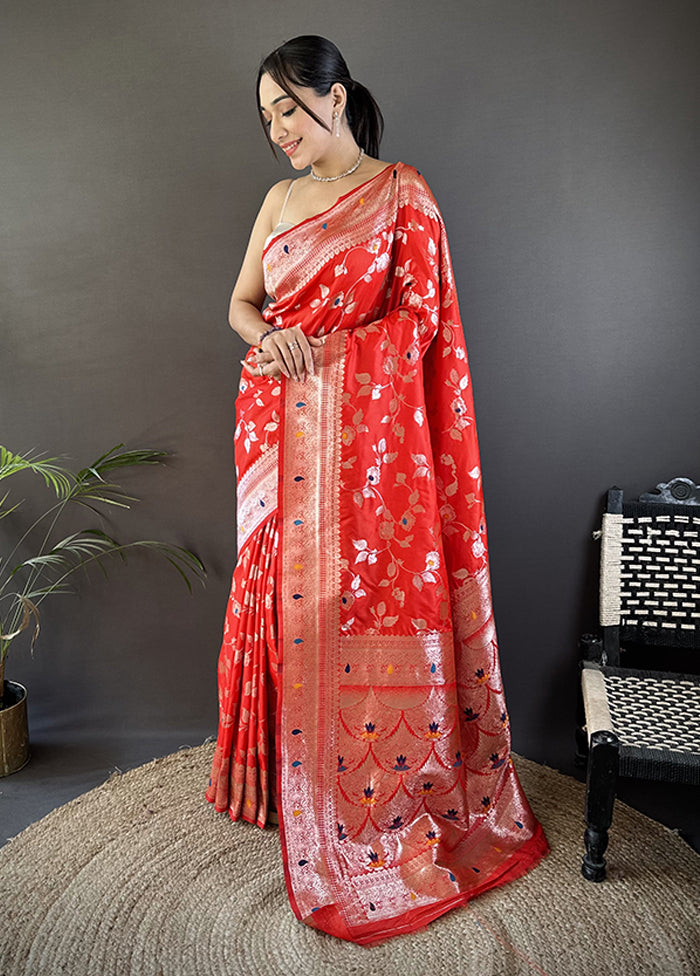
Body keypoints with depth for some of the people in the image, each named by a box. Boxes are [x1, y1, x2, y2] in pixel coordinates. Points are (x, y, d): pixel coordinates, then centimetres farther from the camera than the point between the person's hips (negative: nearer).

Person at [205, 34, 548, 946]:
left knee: (361, 600, -1)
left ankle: (375, 795, 17)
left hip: (364, 433, -5)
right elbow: (241, 302, 17)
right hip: (280, 431, 6)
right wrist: (269, 338, -5)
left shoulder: (401, 191, 0)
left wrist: (317, 349, -11)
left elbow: (419, 317, -6)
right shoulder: (281, 199, 17)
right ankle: (292, 774, 27)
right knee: (285, 593, 9)